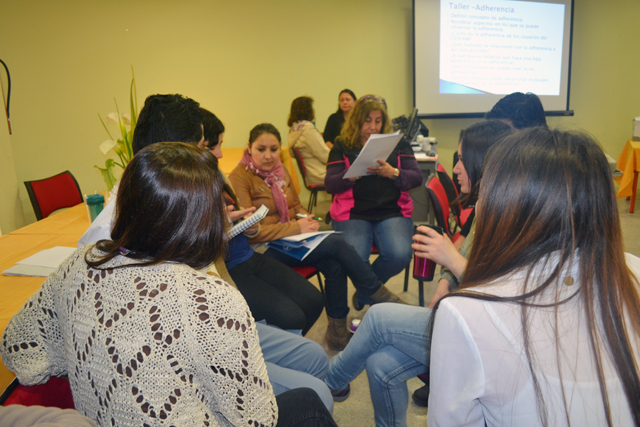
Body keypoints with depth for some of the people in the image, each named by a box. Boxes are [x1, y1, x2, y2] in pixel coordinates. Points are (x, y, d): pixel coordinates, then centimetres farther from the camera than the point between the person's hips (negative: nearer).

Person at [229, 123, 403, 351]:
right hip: (264, 250, -7)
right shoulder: (239, 178, -11)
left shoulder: (279, 170, 13)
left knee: (335, 265, -23)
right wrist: (296, 227, -21)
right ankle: (379, 294, -9)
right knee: (335, 243, -24)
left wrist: (306, 218, -1)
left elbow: (296, 205, 24)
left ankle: (338, 331, -8)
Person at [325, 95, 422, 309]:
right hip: (352, 214, -1)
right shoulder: (342, 146, 13)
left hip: (393, 211, 2)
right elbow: (330, 185, 2)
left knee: (400, 255, -27)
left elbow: (417, 177, 8)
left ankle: (364, 295, 2)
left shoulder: (398, 144, 18)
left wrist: (393, 173, -12)